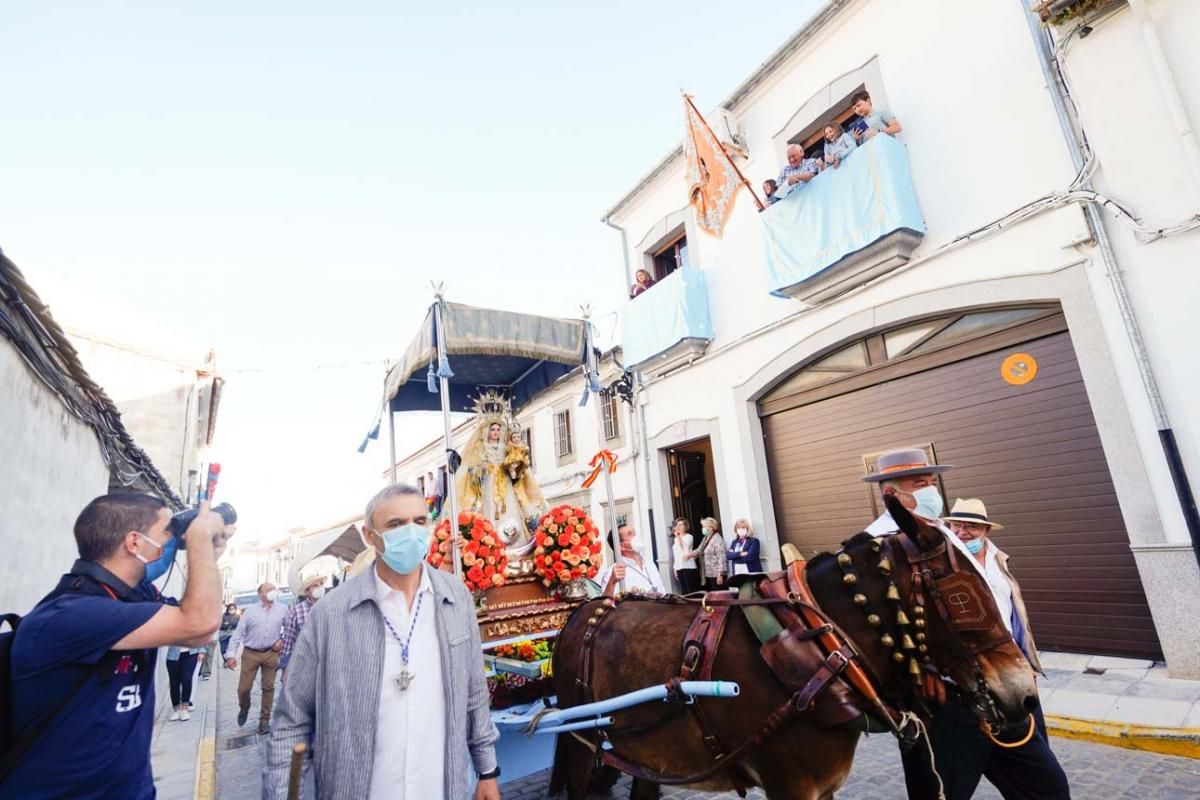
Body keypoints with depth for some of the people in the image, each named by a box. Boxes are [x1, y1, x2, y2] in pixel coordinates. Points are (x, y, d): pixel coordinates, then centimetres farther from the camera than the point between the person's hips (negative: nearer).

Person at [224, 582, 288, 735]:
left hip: (271, 653, 1)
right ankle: (244, 709, 38)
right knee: (244, 688, 4)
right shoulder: (250, 611, -3)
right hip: (250, 653, -1)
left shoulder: (282, 609, 1)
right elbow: (237, 633, -4)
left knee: (268, 688, 6)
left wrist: (283, 640, 0)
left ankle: (264, 721, 22)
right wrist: (231, 655, -10)